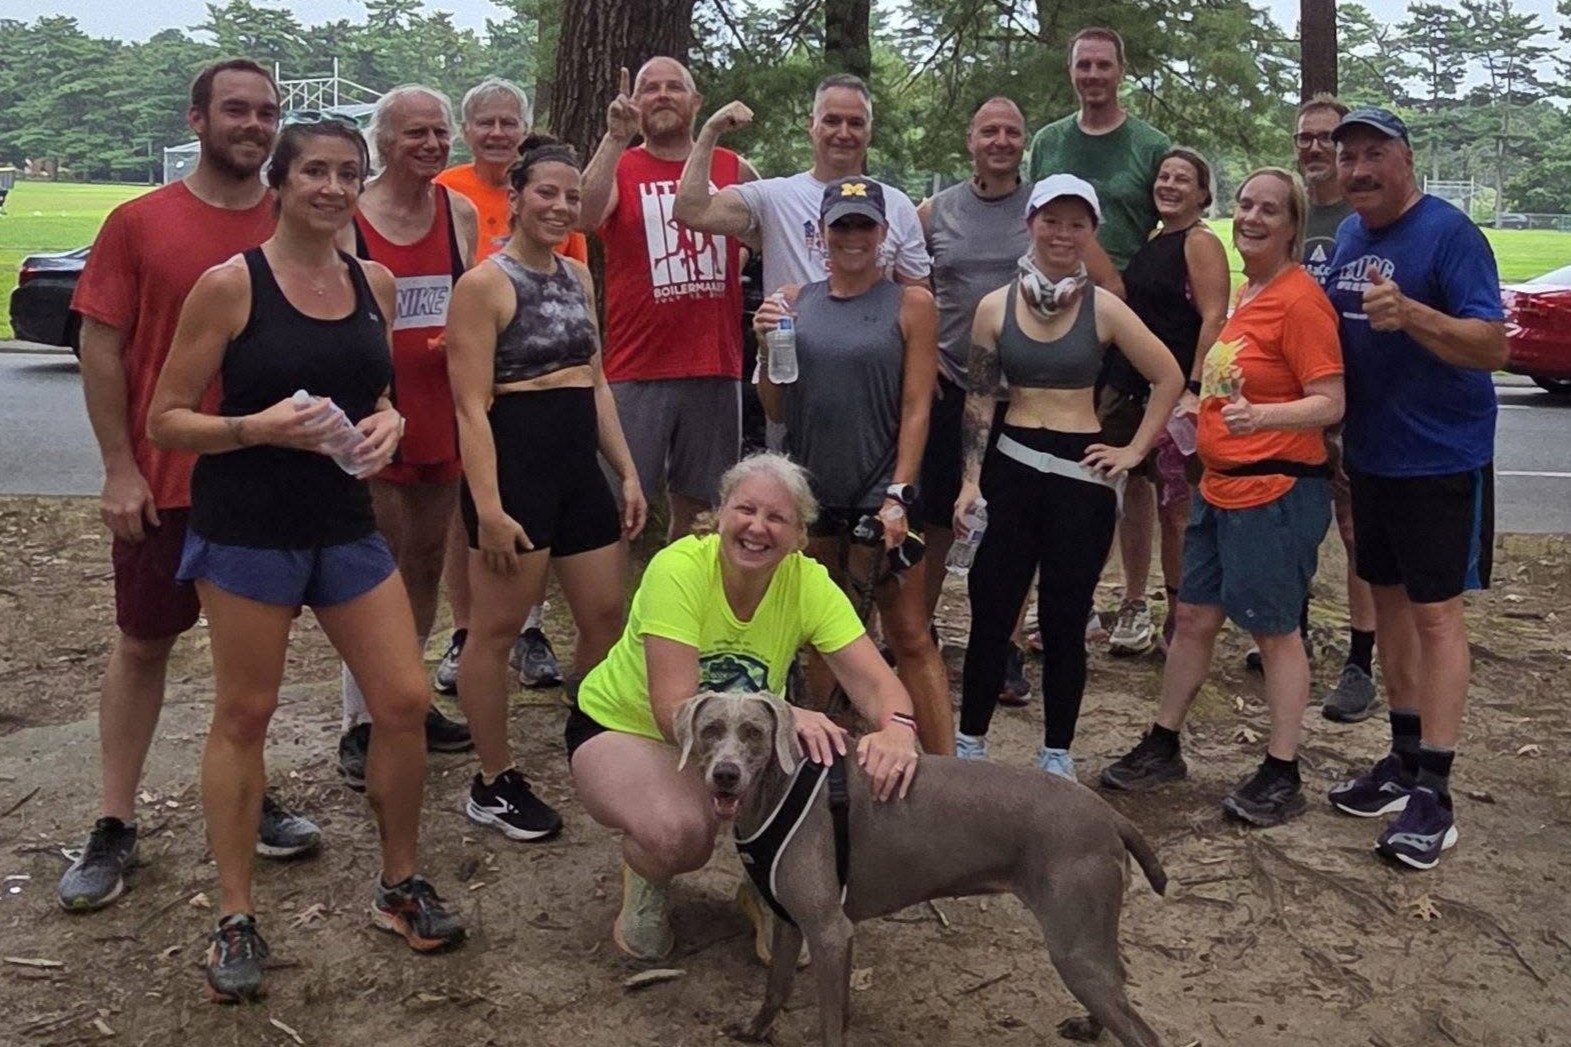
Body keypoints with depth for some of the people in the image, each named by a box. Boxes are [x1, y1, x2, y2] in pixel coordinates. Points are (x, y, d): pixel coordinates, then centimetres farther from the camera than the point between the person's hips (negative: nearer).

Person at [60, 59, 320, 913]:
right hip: (162, 480, -2)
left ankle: (248, 799, 28)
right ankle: (114, 827, 18)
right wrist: (120, 468, -9)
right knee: (142, 644, 8)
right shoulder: (139, 224, -5)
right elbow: (101, 349, -4)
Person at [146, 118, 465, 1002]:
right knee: (244, 715, 5)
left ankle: (401, 887, 23)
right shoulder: (231, 284, -9)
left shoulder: (376, 283, 6)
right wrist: (258, 426, -23)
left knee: (406, 702, 2)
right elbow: (166, 418, -7)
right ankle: (237, 919, 21)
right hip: (247, 529, -4)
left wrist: (388, 421, -1)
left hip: (346, 524, 5)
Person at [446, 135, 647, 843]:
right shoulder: (485, 284, -9)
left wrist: (627, 472, 13)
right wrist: (488, 506, -20)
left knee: (606, 615, 12)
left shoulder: (578, 278, 13)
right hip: (514, 461, -8)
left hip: (578, 464, 8)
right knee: (496, 627, 2)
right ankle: (494, 785, 15)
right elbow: (472, 406, -14)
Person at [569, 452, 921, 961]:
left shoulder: (808, 583, -18)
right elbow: (674, 711, -36)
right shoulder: (678, 569, -29)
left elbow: (875, 682, -23)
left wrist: (896, 729, -47)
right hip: (622, 727, -4)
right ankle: (645, 880, 4)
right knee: (680, 831, -35)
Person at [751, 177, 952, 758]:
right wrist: (767, 346, -7)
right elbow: (776, 410, 9)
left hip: (880, 491, -4)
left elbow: (916, 408, -5)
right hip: (810, 489, 4)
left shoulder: (910, 305, -2)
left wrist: (897, 495, -13)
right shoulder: (794, 301, 6)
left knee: (910, 637, -2)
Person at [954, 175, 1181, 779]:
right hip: (1009, 469, 1)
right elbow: (978, 399, 5)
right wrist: (971, 480, -2)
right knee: (991, 614, 4)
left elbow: (1169, 379, 6)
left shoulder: (1104, 309, -1)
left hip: (1082, 477, -1)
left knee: (1064, 623, 7)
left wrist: (1135, 451, 2)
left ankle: (1057, 755, 21)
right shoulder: (996, 306, 3)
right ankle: (969, 744, 20)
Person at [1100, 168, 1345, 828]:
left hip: (1277, 490, -9)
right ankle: (1162, 748, 28)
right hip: (1221, 487, 9)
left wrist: (1261, 416, -34)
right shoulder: (1246, 293, 12)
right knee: (1194, 618, 15)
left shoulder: (1300, 299, -14)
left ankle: (1281, 777, 15)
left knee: (1274, 631, 2)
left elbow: (1329, 403, -20)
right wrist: (1208, 410, 21)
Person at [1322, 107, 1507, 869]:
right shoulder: (1348, 234, 8)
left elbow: (1492, 347, -21)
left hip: (1441, 460, -7)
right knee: (1388, 598, 13)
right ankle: (1404, 758, 26)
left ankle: (1433, 792, 2)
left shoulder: (1448, 232, -14)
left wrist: (1409, 313, -36)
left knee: (1435, 612, -4)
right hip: (1371, 456, 7)